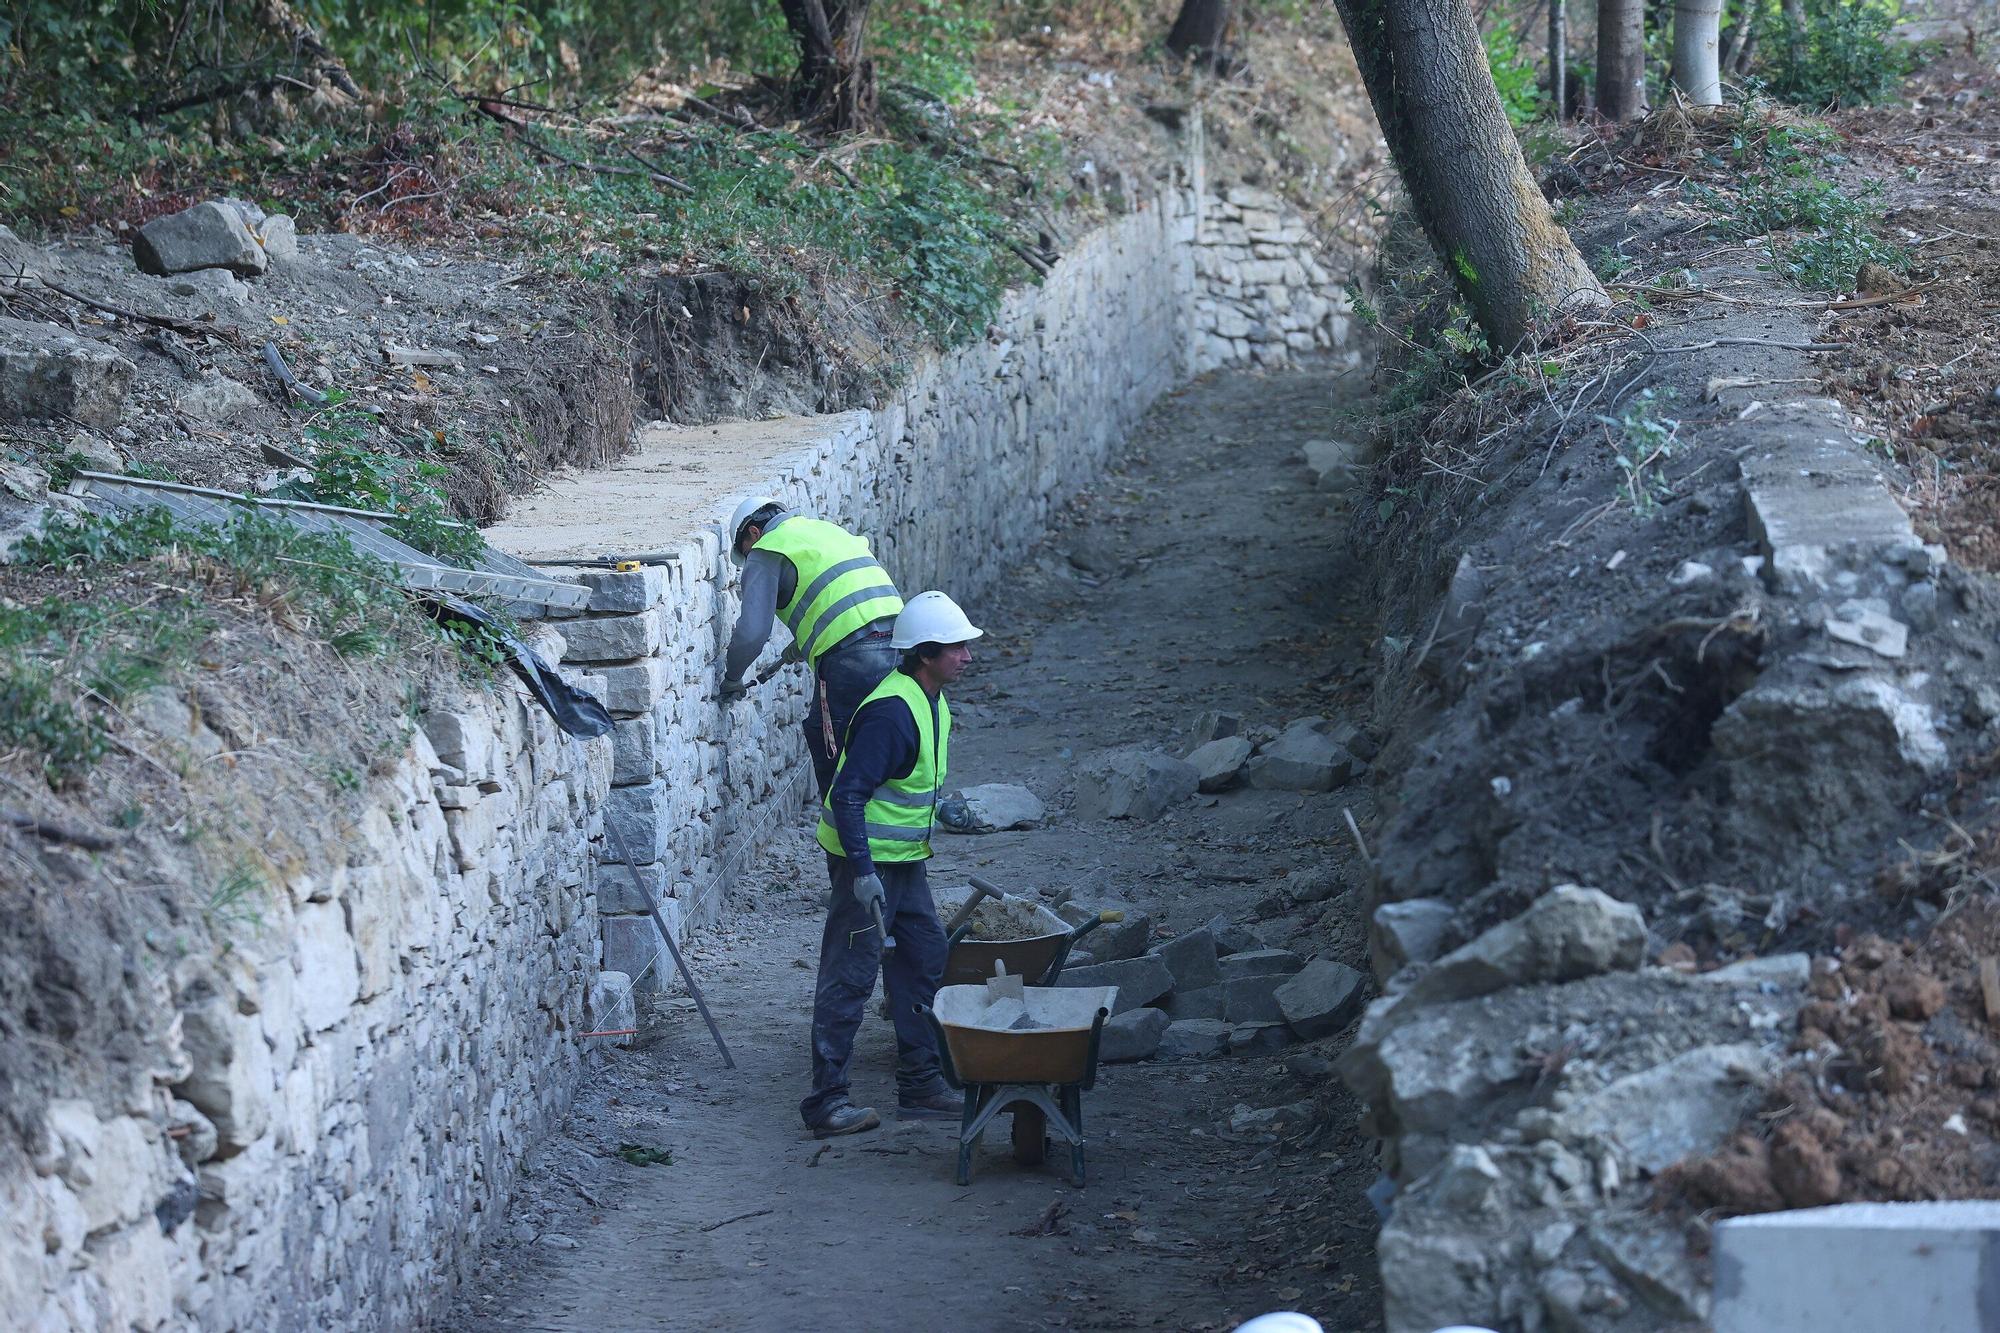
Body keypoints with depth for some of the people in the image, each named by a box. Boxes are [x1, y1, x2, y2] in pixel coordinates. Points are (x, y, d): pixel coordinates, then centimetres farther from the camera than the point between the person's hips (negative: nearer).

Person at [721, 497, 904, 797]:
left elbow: (752, 632, -6)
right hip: (895, 643, 8)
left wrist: (732, 677, 10)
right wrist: (803, 645, 35)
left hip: (850, 656, -8)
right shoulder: (826, 528, 27)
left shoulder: (765, 553, 3)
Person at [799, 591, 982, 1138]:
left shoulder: (931, 702, 8)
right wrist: (862, 871, -27)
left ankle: (921, 1086, 21)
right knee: (850, 975, -7)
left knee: (925, 961, 13)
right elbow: (847, 794, -26)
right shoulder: (892, 712, -23)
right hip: (867, 860, -10)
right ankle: (826, 1100, -3)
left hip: (904, 857, 10)